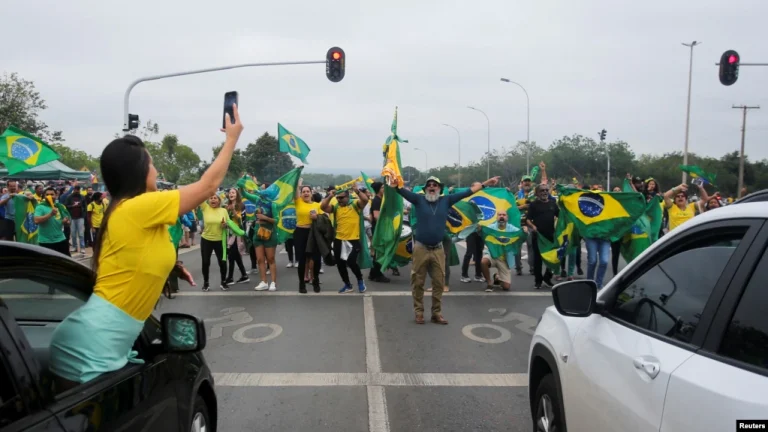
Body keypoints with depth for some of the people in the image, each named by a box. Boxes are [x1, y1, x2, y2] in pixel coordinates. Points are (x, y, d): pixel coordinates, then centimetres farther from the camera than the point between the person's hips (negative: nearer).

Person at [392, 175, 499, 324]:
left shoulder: (446, 200, 4)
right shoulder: (419, 199, -1)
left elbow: (467, 192, 5)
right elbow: (405, 192, -17)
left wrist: (485, 183, 2)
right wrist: (396, 186, -40)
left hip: (438, 250, 3)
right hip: (421, 248, -2)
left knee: (439, 283, 9)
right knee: (418, 283, 6)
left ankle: (437, 313, 22)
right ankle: (419, 312, 19)